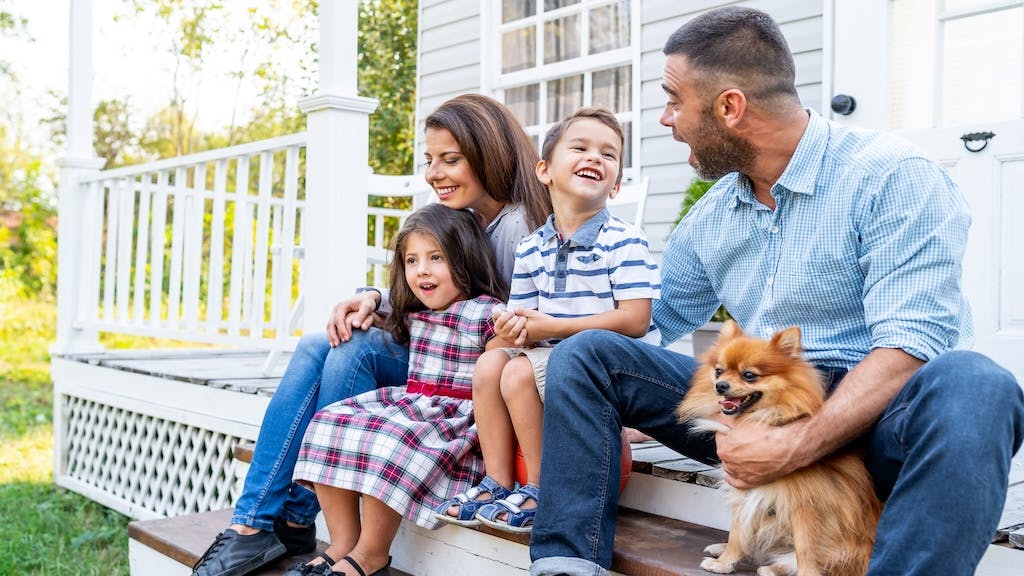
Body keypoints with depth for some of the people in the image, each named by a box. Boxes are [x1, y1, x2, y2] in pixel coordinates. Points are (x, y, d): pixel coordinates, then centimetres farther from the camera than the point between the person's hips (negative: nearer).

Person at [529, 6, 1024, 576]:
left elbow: (909, 346, -20)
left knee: (971, 385, -39)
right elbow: (657, 320, 22)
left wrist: (798, 445, -28)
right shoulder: (709, 218, 11)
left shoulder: (891, 177, -10)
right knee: (584, 354, -5)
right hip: (754, 406, 6)